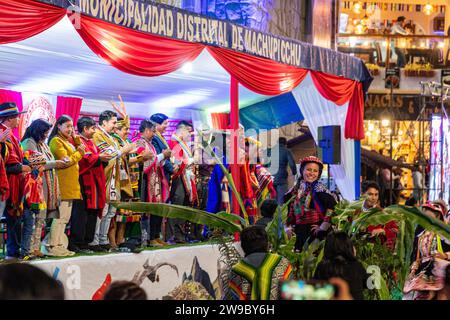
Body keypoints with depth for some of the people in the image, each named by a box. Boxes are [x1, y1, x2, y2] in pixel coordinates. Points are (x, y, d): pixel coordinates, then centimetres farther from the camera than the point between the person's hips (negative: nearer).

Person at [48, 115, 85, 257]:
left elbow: (82, 149, 16)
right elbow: (67, 161, -16)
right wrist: (79, 152, -4)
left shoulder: (67, 141, 22)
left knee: (65, 217, 12)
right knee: (61, 216, -10)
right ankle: (53, 247, -8)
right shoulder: (56, 141, -8)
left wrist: (76, 138, 7)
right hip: (63, 185, -10)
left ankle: (59, 245, 17)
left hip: (70, 185, 10)